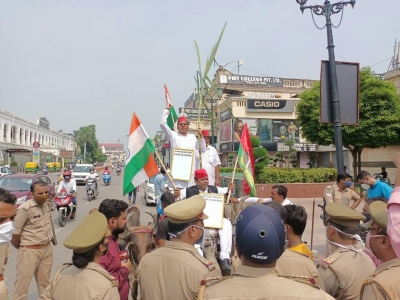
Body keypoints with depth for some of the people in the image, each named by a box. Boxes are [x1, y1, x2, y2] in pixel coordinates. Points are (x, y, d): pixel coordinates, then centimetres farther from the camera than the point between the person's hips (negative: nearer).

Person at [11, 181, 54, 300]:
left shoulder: (46, 204, 2)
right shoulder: (25, 208, -20)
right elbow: (14, 233, -14)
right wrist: (21, 248, 0)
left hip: (47, 249, 6)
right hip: (30, 251, -6)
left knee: (44, 282, 17)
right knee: (22, 282, 5)